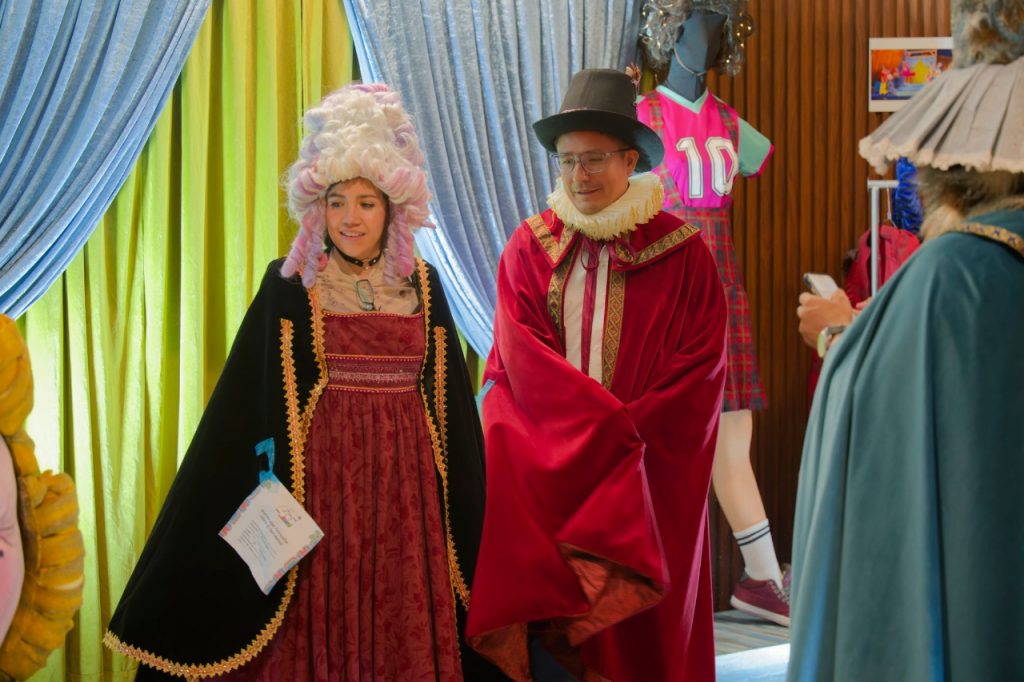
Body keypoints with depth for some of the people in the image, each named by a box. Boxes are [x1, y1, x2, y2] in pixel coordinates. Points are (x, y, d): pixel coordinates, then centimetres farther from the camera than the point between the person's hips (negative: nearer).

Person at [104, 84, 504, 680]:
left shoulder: (423, 285, 8)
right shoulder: (290, 286, -1)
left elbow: (451, 402, 11)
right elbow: (249, 403, -1)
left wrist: (462, 514, 10)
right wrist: (268, 497, -9)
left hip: (405, 482, 3)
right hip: (321, 477, -2)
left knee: (405, 631, 4)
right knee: (321, 629, 0)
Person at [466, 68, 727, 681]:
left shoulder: (681, 253, 1)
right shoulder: (530, 247, 5)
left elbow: (701, 368, -4)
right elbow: (522, 357, -3)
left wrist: (627, 431, -13)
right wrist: (615, 424, -13)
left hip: (647, 479, -1)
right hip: (546, 469, 1)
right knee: (551, 632, -3)